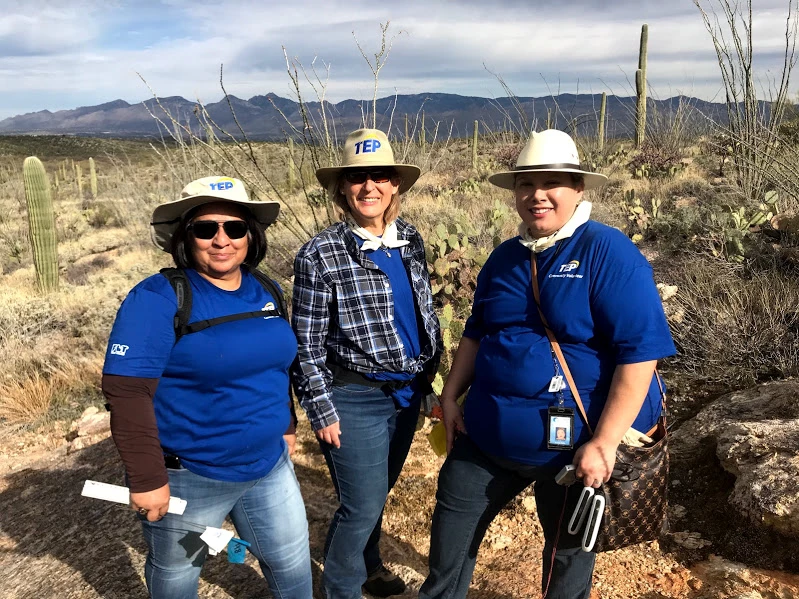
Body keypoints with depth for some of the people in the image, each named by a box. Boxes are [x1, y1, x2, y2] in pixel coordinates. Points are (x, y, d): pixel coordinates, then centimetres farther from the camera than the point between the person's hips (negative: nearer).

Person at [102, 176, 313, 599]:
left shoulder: (267, 293, 2)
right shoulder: (158, 298, -19)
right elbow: (126, 390, -24)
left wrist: (285, 425, 17)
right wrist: (147, 478, -24)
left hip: (268, 466, 5)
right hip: (187, 478, -5)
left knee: (292, 562, 20)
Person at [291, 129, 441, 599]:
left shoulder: (410, 239, 2)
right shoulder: (320, 255, -15)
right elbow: (307, 345, -12)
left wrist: (430, 370, 13)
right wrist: (322, 412, -12)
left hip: (407, 392, 6)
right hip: (355, 399, -5)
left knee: (378, 492, 22)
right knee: (362, 504, 3)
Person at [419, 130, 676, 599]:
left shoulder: (609, 252, -15)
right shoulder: (505, 257, 6)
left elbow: (640, 351, -20)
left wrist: (603, 442, -23)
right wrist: (451, 397, 9)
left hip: (570, 442, -5)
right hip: (489, 432, 6)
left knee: (566, 552, 18)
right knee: (452, 526, 17)